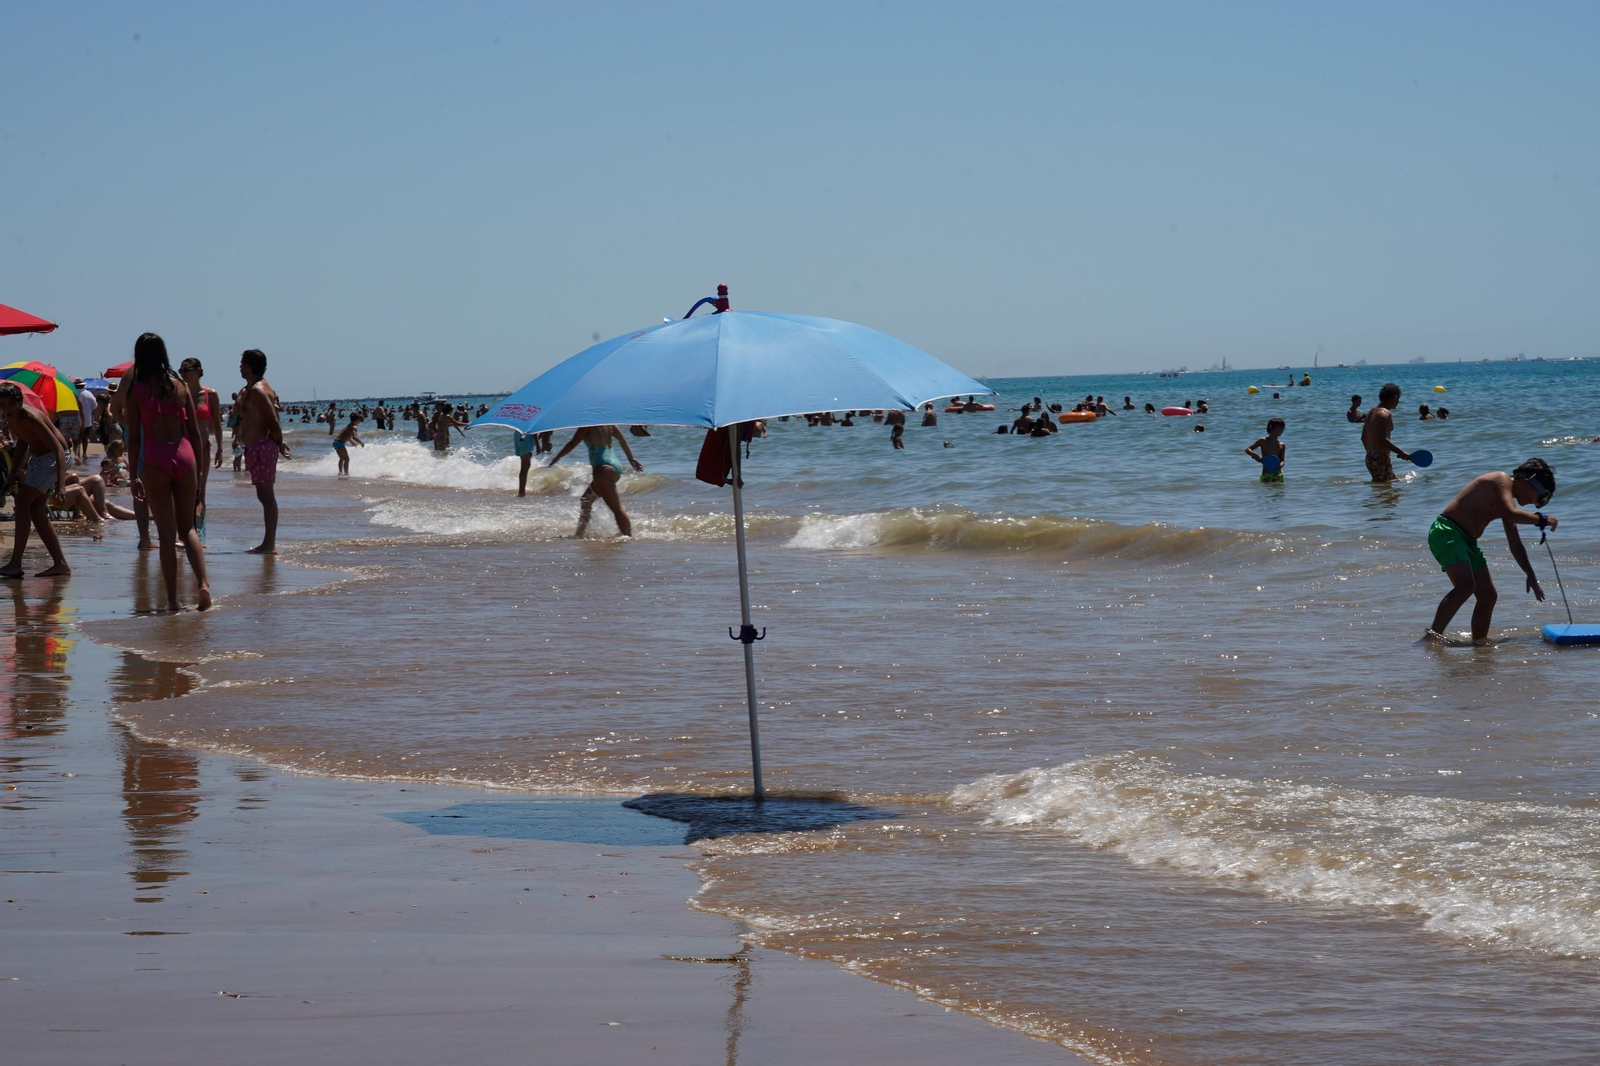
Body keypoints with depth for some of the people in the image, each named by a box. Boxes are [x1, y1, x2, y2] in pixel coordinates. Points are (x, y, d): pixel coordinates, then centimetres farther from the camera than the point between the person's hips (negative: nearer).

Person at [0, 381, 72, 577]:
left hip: (53, 457, -9)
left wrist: (61, 483, -42)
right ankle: (61, 565, 10)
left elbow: (59, 449, -32)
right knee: (36, 511, 6)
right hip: (36, 457, 9)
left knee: (23, 501, -19)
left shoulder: (30, 417, -28)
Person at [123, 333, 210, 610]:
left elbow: (134, 438, -4)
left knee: (166, 534, 3)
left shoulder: (136, 390, -3)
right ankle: (203, 584, -5)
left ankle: (173, 600, 3)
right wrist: (197, 470, 17)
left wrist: (135, 476, 0)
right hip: (184, 456, 3)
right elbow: (195, 432, 9)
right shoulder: (180, 386, 6)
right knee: (187, 528, 15)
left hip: (154, 461, -3)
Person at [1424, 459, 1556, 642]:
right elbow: (1511, 515, -23)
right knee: (1465, 586, -29)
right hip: (1446, 531, -10)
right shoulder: (1502, 480, -6)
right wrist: (1542, 520, -9)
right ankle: (1433, 635, -36)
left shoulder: (1506, 498, 22)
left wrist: (1531, 576, 30)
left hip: (1467, 542, 10)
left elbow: (1515, 544, 29)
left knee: (1488, 596, 8)